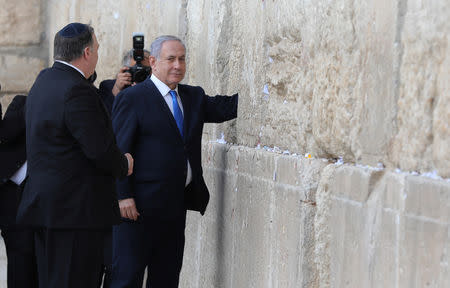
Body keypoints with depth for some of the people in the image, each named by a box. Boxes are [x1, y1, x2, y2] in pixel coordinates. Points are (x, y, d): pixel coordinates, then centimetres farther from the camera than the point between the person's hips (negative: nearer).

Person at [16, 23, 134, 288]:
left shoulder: (44, 80, 13)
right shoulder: (76, 91, -19)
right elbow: (101, 150, -21)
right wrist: (124, 165, -1)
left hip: (44, 204, 10)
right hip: (76, 208, -10)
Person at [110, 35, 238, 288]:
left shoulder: (194, 97, 15)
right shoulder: (132, 98, -6)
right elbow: (119, 151, -10)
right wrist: (123, 196, -16)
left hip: (176, 204, 7)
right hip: (140, 204, -7)